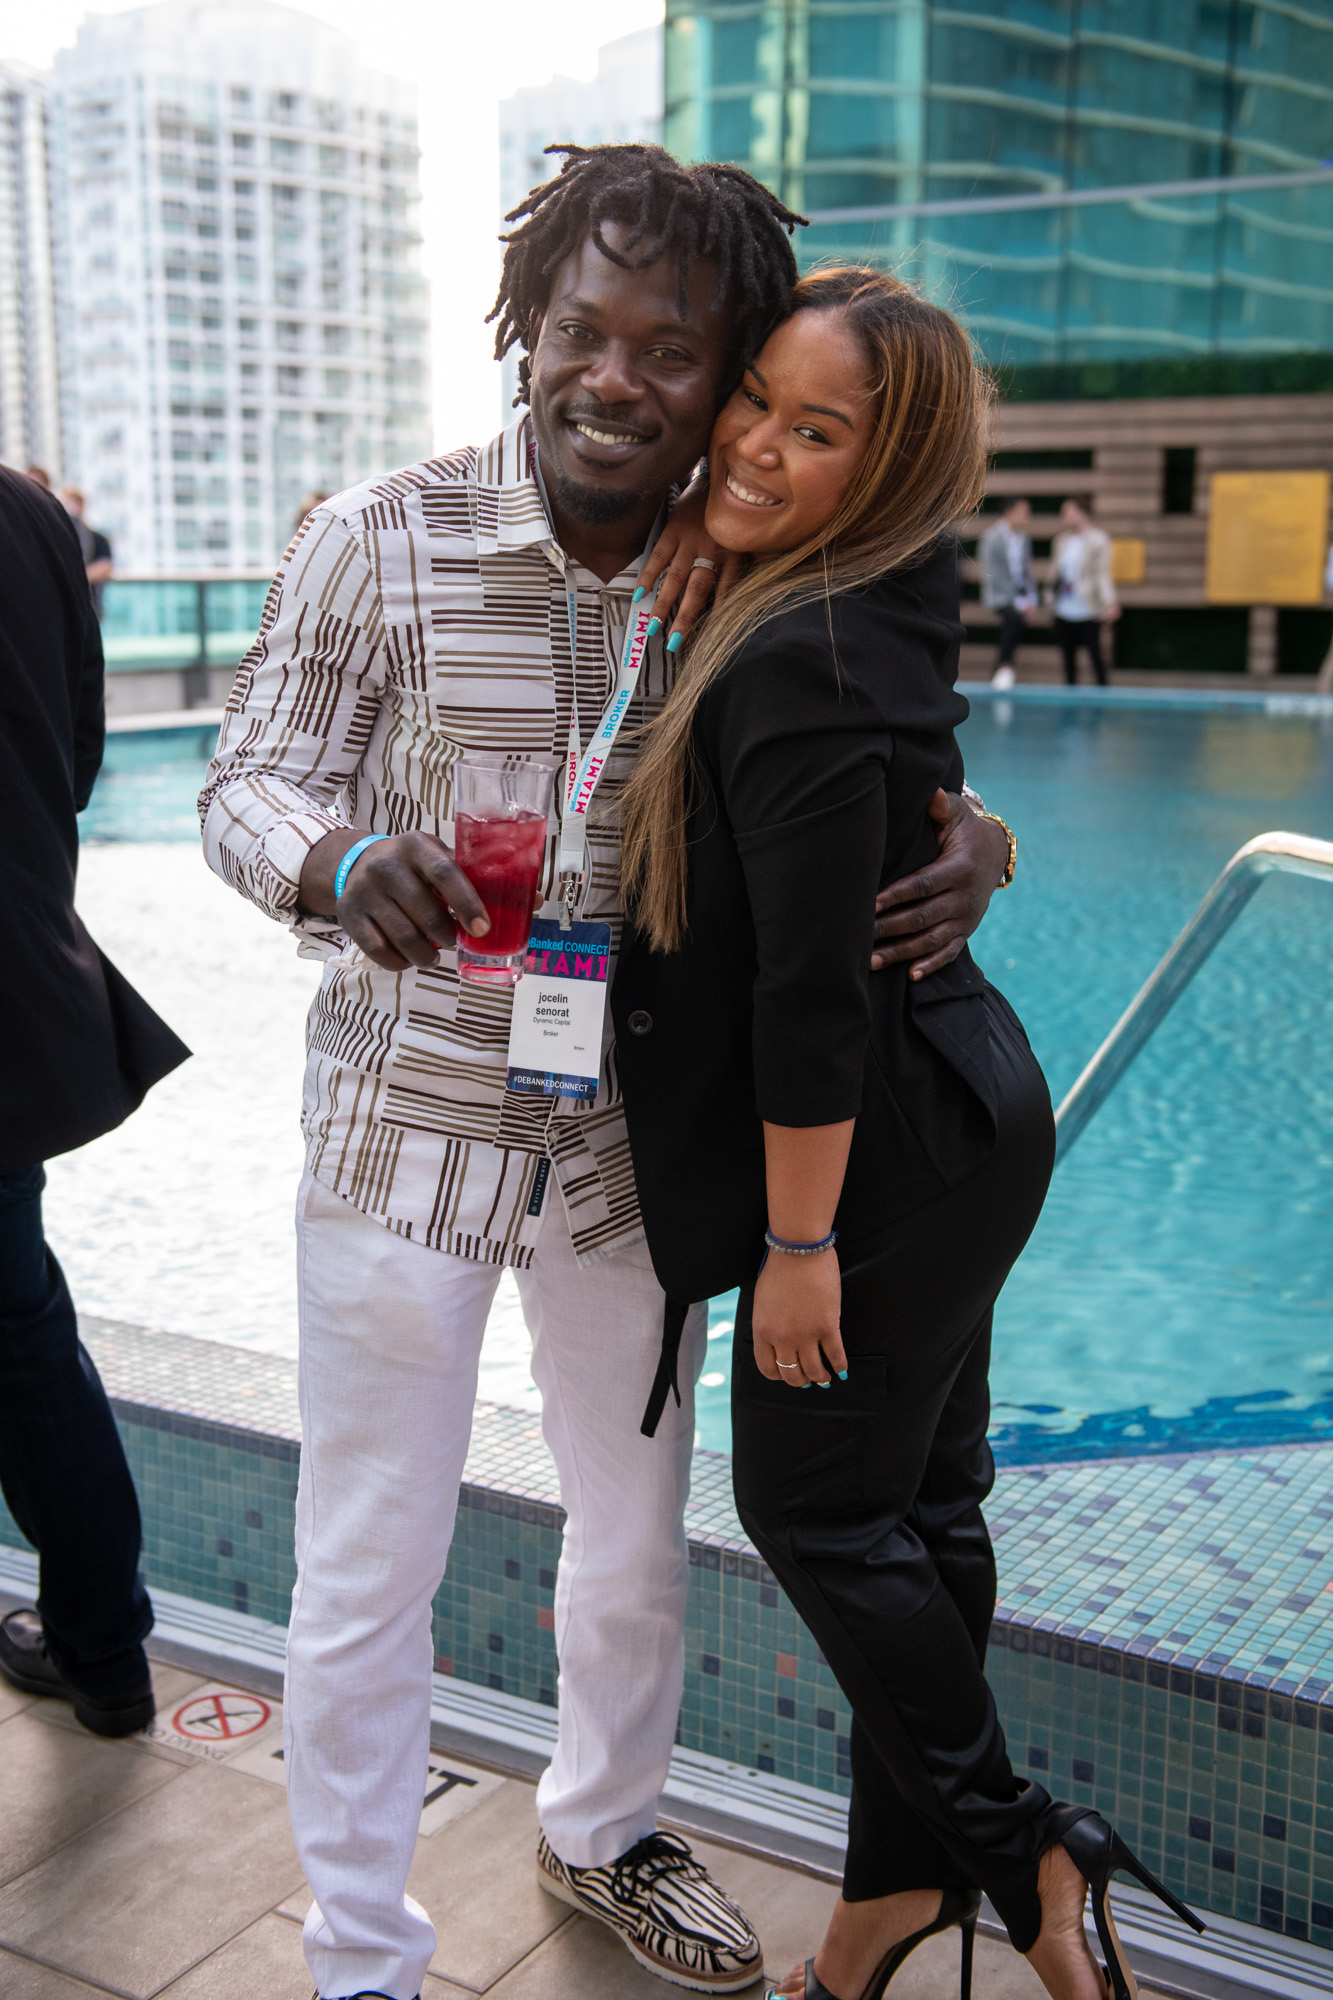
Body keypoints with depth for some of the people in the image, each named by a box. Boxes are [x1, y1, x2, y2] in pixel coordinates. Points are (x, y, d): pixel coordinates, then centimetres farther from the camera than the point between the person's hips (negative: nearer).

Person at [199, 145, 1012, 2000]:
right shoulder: (383, 539, -12)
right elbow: (248, 782, -9)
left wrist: (970, 847, -19)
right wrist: (338, 860, -33)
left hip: (633, 1145, 4)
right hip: (406, 1133, -3)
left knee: (639, 1538, 21)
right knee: (366, 1578, 7)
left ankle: (603, 1829, 49)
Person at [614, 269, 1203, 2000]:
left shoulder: (801, 663, -24)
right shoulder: (884, 611, 6)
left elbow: (813, 994, -24)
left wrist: (800, 1240, -18)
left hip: (897, 1160, -10)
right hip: (965, 1124, 10)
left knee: (817, 1507, 6)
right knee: (917, 1502, 18)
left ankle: (1012, 1850, 22)